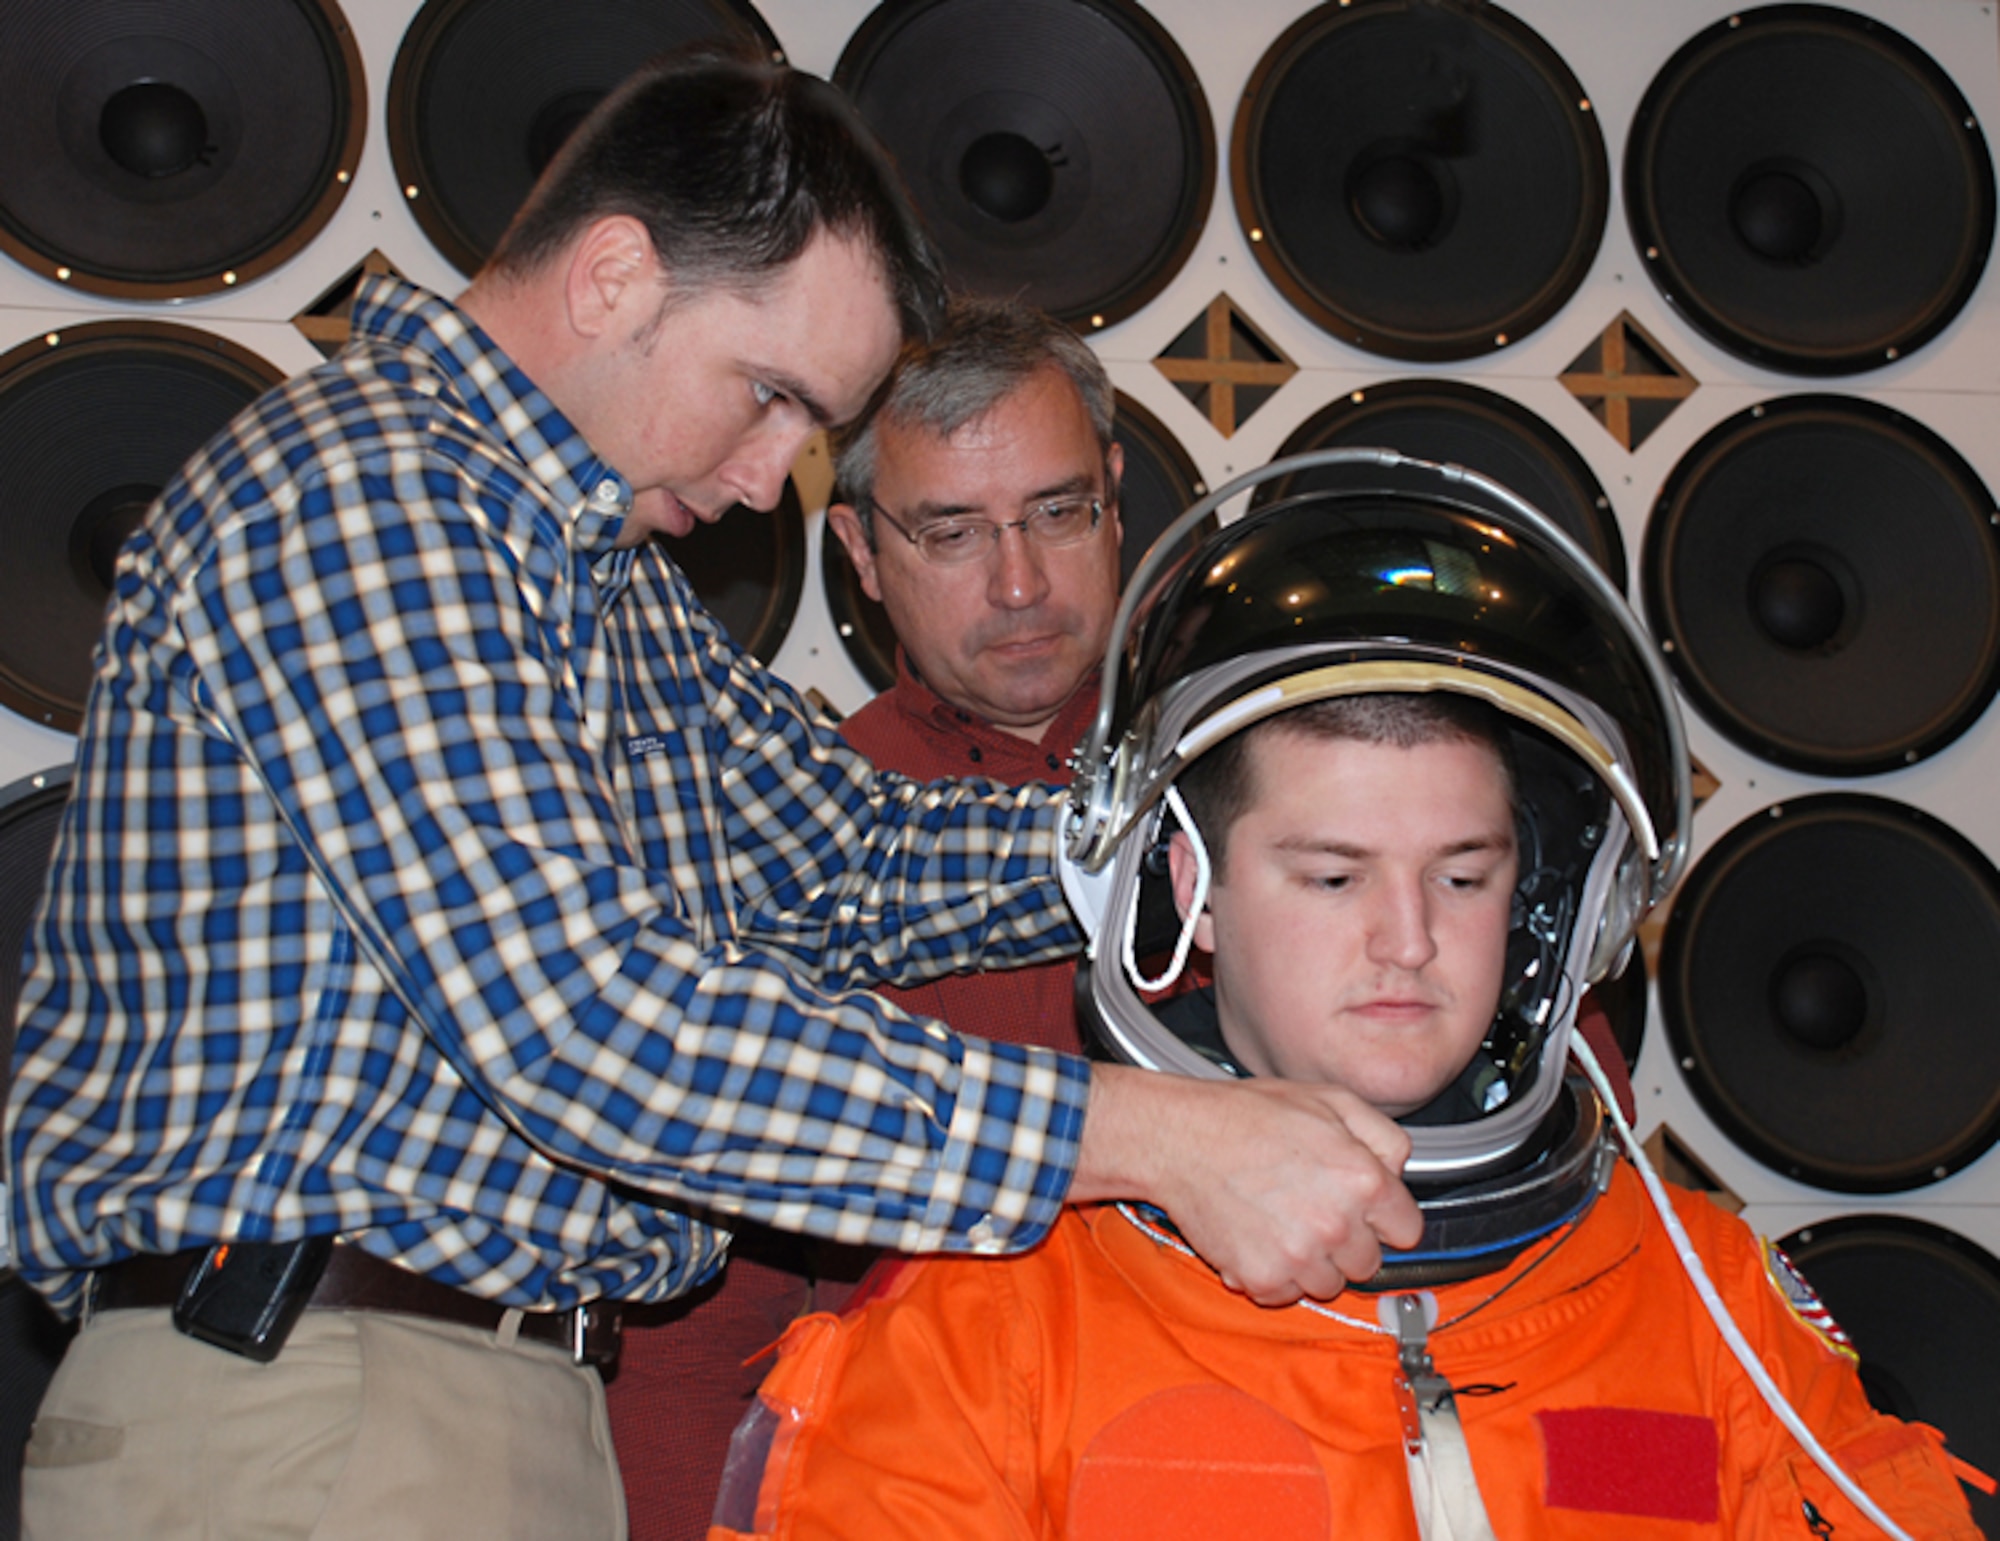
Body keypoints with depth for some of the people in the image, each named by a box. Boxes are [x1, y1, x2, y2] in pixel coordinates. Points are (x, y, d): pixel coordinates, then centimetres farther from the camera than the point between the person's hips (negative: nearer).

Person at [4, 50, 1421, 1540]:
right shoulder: (357, 485, -15)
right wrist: (1150, 1135, -25)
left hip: (526, 1405, 9)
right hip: (299, 1413, -9)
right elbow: (582, 1022, -25)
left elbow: (860, 859, 19)